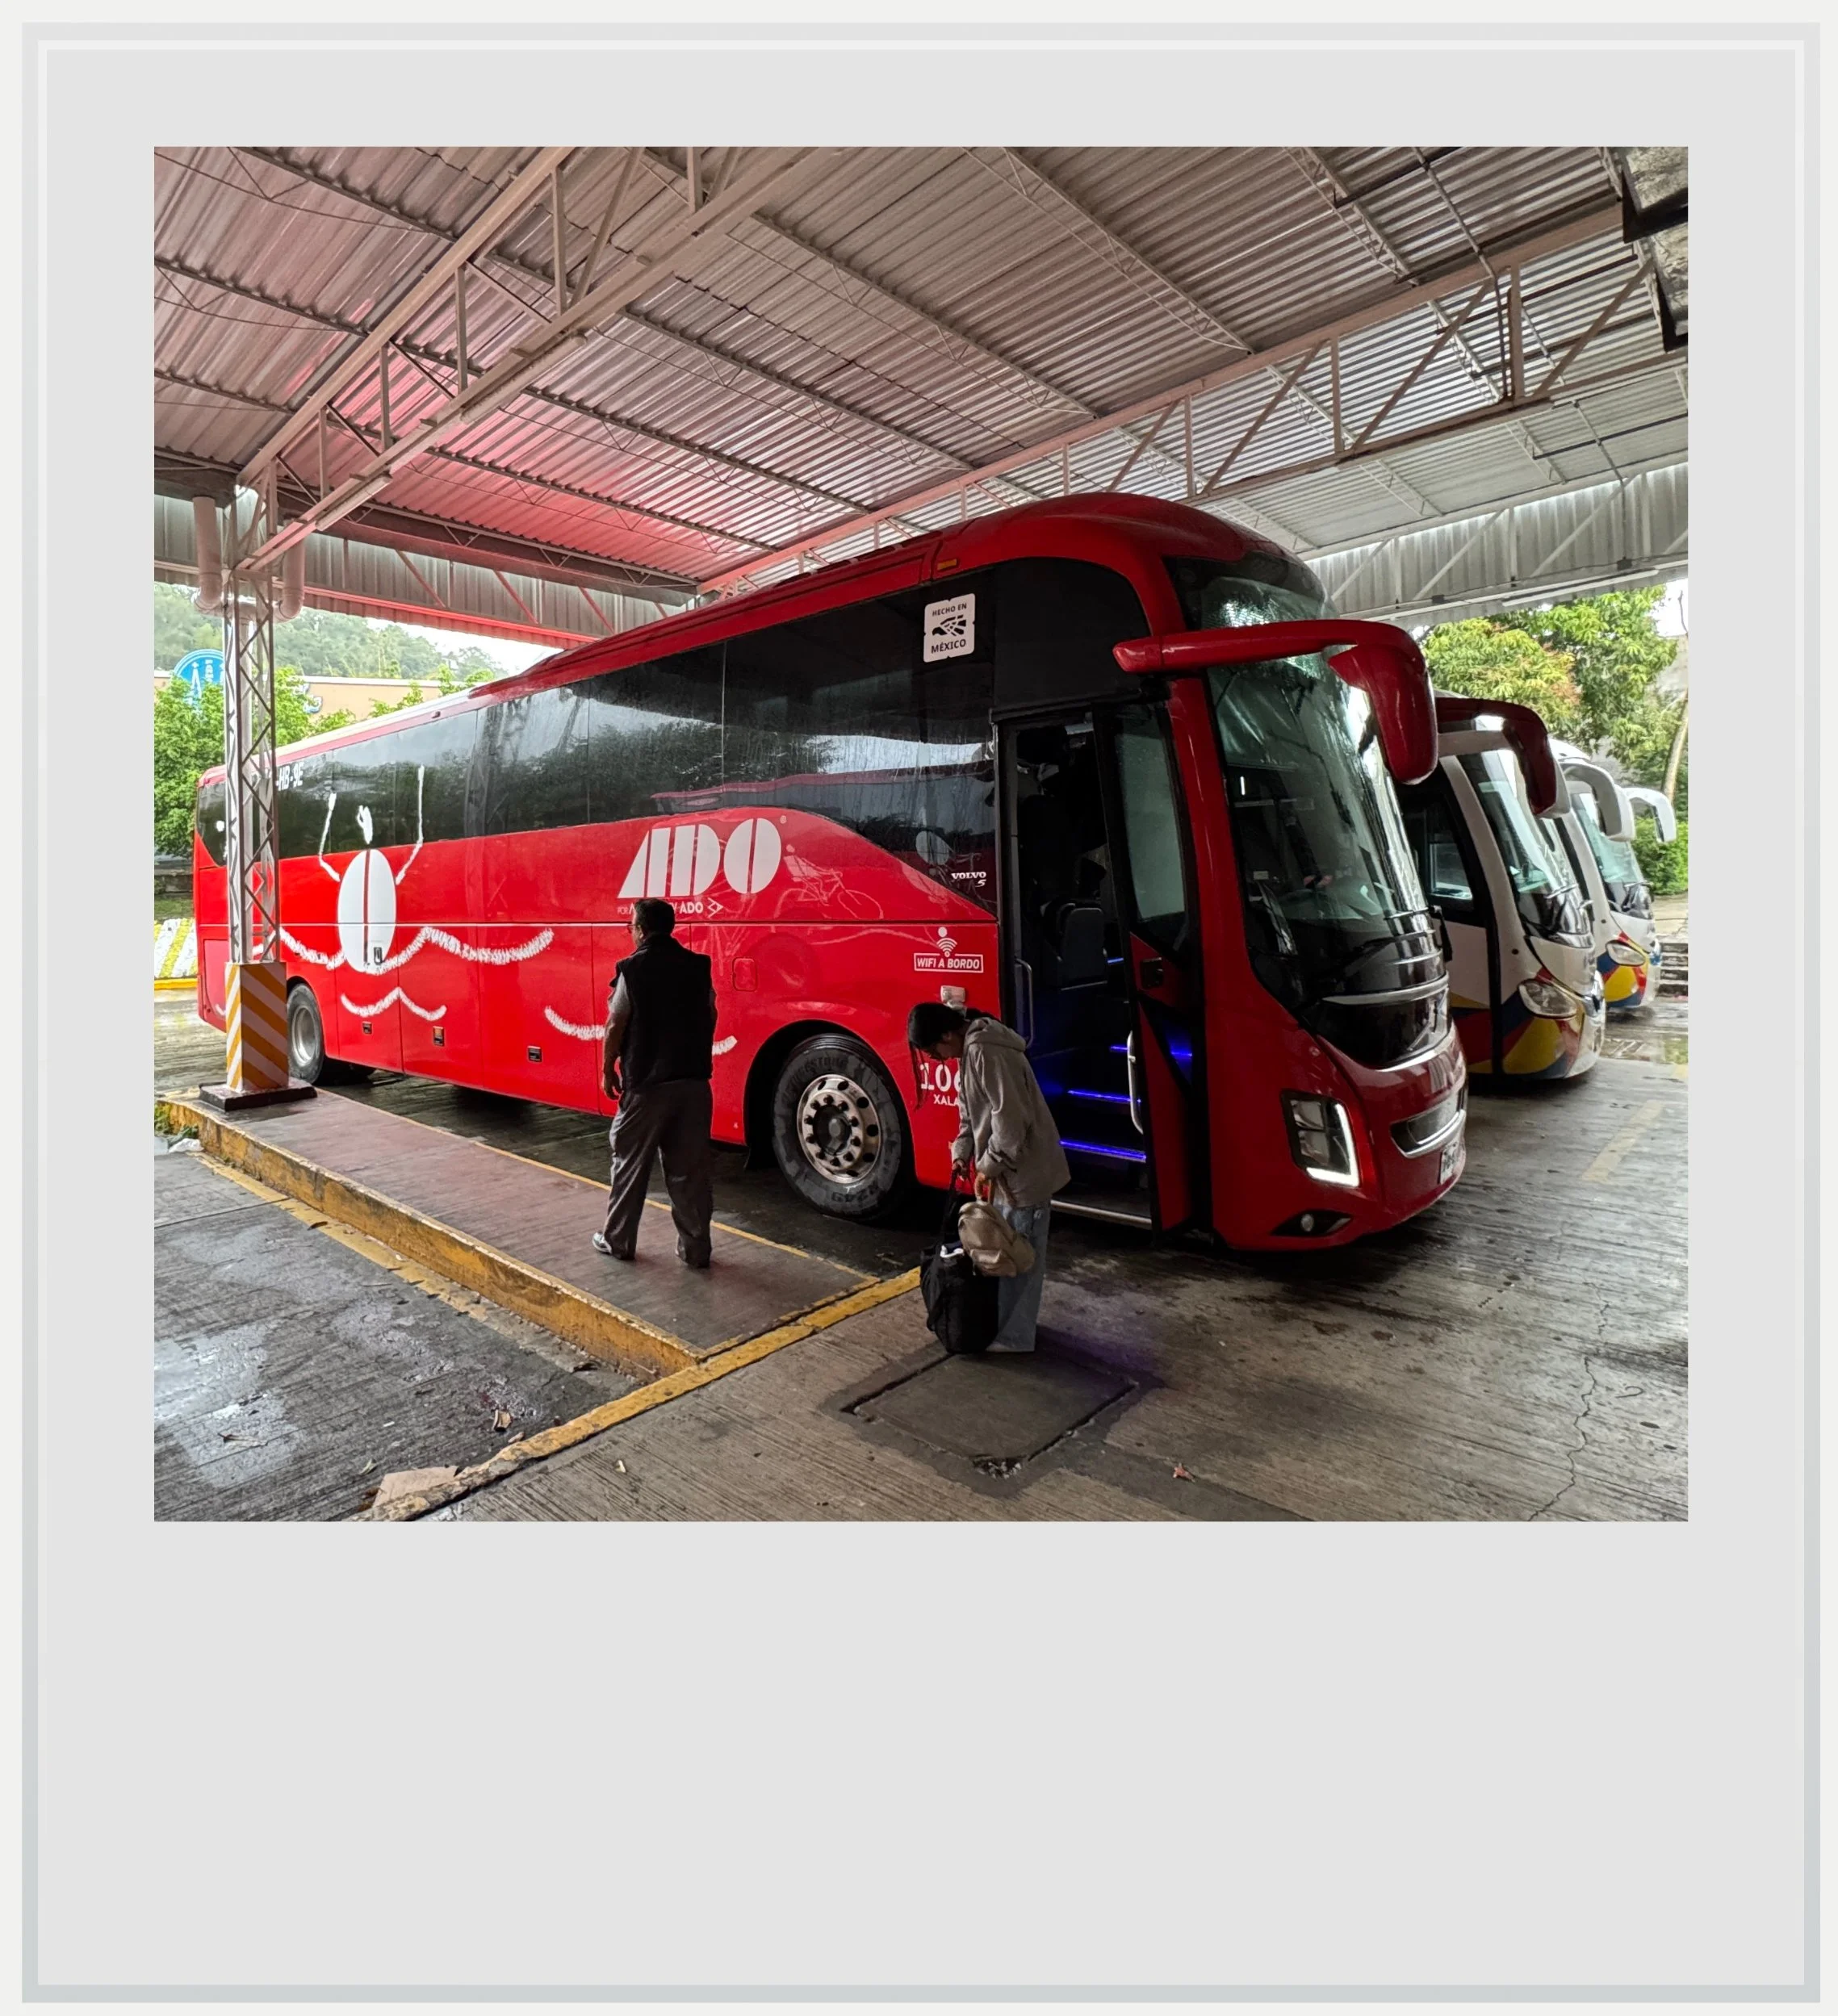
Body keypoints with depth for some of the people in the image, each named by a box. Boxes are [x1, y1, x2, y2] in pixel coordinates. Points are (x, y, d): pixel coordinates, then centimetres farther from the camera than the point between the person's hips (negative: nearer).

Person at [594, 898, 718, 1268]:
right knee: (691, 1167, 8)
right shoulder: (698, 967, 5)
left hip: (646, 1082, -3)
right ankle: (695, 1248, 12)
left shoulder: (633, 969, -8)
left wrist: (608, 1070, 5)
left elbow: (615, 1026, -7)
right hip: (694, 1080, 4)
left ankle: (617, 1240, 22)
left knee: (631, 1163, 11)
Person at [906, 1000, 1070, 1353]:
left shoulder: (987, 1052, -24)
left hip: (1026, 1169, -10)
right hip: (1010, 1166, 10)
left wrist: (989, 1166, -18)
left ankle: (1014, 1336, 13)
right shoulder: (970, 1049, 8)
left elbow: (1010, 1118, -26)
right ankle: (1009, 1321, 32)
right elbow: (972, 1112, 17)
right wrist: (962, 1152, 7)